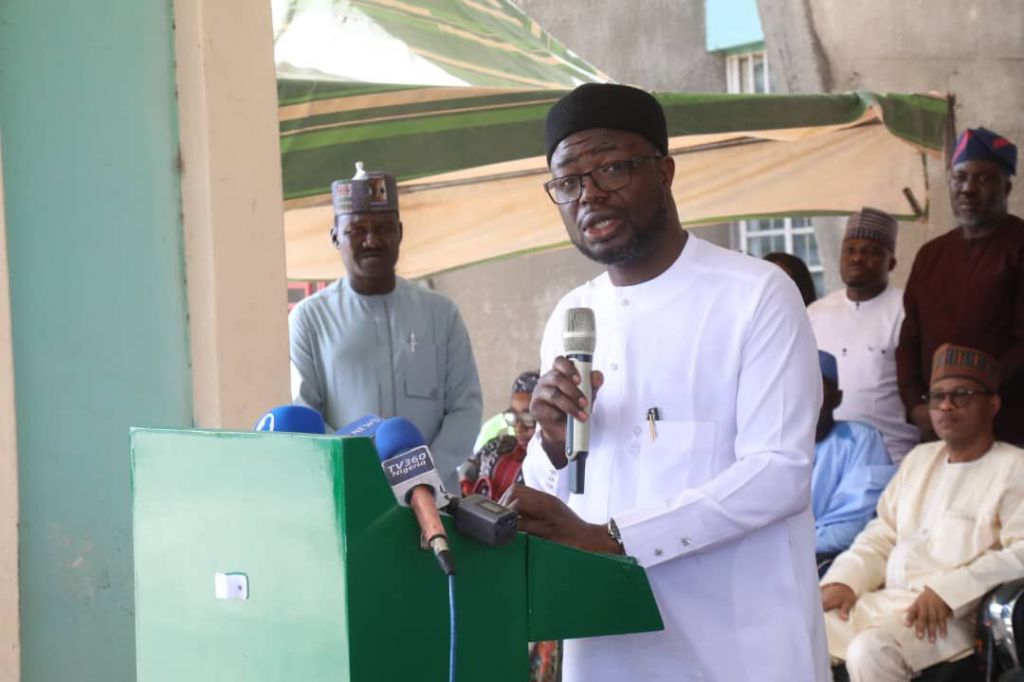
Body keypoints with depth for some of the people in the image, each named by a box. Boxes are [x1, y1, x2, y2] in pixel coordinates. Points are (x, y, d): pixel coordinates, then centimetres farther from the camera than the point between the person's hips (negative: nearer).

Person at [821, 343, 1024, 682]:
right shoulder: (920, 458, 23)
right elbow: (881, 536, 22)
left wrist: (949, 591, -24)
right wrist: (845, 579, 3)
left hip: (954, 615, -7)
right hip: (884, 600, 7)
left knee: (871, 651, -34)